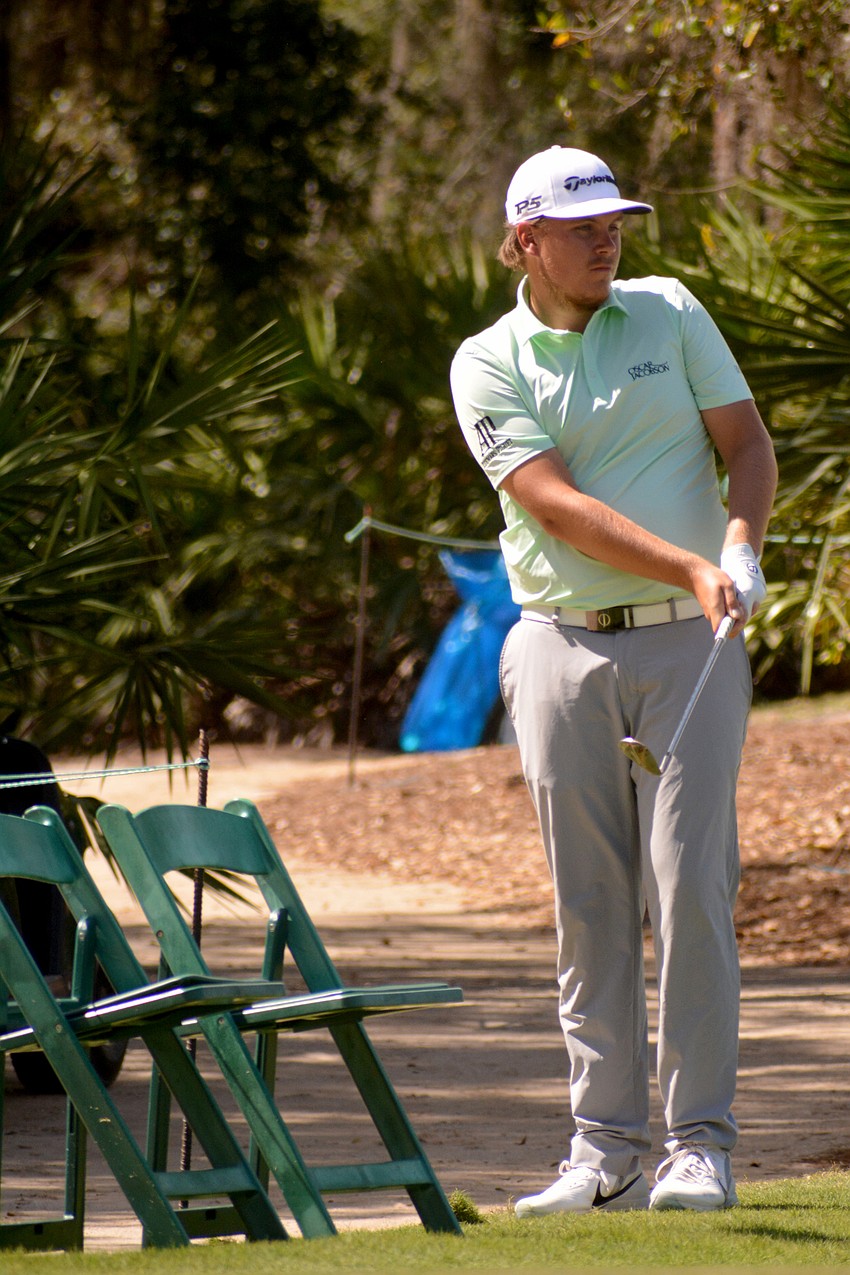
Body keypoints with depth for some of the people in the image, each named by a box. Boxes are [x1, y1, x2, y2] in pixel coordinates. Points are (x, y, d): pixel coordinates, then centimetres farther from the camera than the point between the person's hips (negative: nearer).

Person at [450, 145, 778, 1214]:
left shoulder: (671, 315, 7)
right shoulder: (488, 365, 1)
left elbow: (747, 443, 8)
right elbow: (559, 506, -10)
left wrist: (741, 543, -13)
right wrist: (688, 568, -20)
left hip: (690, 645, 0)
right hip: (564, 646, 0)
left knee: (689, 887, -8)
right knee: (588, 907, 1)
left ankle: (701, 1144, -4)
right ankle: (606, 1148, 7)